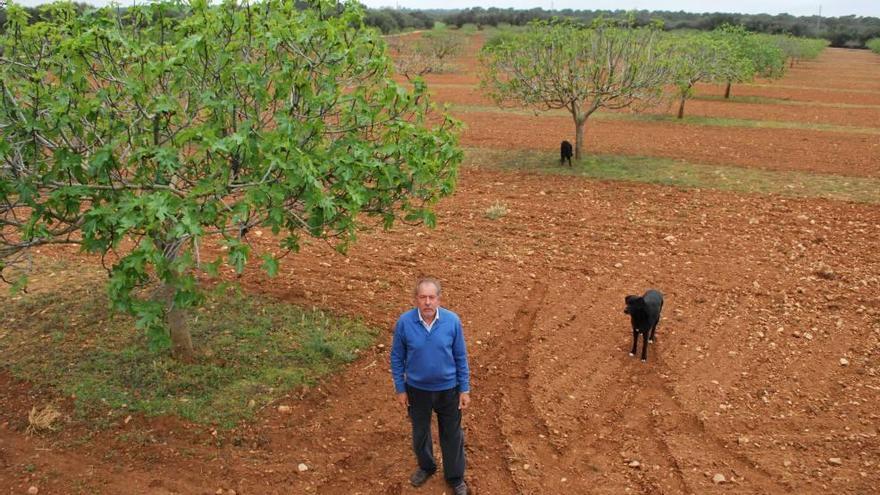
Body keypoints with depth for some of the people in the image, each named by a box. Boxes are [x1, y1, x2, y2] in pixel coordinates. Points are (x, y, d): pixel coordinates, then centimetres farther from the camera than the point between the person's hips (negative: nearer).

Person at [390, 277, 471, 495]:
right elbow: (397, 357, -6)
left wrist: (465, 389, -4)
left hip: (448, 389, 0)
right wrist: (400, 389, -3)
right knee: (420, 432, 22)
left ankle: (455, 477, 37)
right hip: (417, 389, 1)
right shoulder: (404, 322, -18)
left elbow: (461, 357, -7)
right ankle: (426, 466, 49)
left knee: (452, 435, 15)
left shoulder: (452, 320, -17)